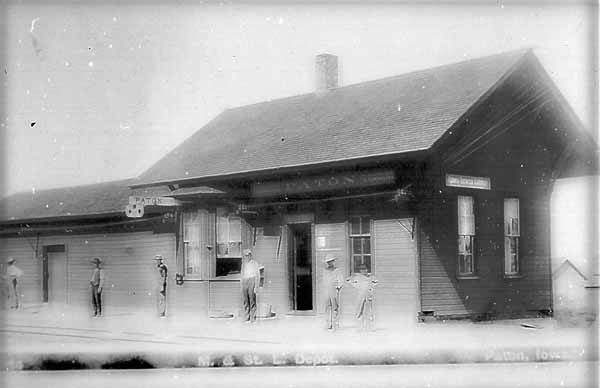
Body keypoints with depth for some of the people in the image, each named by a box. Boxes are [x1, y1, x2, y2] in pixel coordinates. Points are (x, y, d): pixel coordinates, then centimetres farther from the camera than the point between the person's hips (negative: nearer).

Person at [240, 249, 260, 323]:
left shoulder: (254, 263, -1)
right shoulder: (243, 264, 16)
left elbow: (258, 275, -3)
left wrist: (256, 286, -11)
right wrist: (241, 286, 14)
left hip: (252, 282, -5)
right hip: (244, 283, 5)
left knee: (252, 301, -7)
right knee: (245, 301, 0)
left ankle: (253, 319, -6)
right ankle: (246, 318, 3)